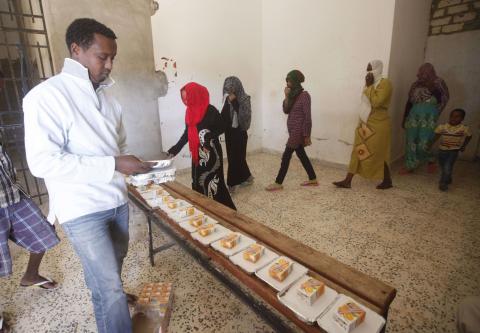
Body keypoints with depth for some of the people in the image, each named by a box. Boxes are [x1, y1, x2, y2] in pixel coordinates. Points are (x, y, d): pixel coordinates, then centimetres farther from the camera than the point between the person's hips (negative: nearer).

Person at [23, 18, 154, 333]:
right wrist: (113, 165, -25)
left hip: (117, 201, 6)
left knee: (112, 270, 23)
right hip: (82, 209, -6)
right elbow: (42, 161, -21)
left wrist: (133, 166, -2)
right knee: (111, 288, -2)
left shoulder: (108, 96, 8)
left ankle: (108, 296, 52)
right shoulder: (46, 96, -12)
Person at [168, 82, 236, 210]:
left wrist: (209, 135, -25)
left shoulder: (210, 110, -14)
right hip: (197, 154, 7)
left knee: (213, 184, -4)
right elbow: (187, 133, 12)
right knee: (198, 184, 13)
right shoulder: (190, 111, 7)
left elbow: (222, 127, -8)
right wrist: (175, 149, 7)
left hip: (211, 153, -7)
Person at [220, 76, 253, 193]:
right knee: (238, 157, 14)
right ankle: (247, 177, 33)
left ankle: (231, 184, 6)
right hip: (229, 133, 7)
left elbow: (243, 116, -23)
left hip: (239, 133, -7)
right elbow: (224, 115, 9)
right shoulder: (228, 99, 8)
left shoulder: (244, 99, -10)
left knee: (235, 158, -3)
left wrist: (234, 101, -22)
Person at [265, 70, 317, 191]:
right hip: (293, 130, 9)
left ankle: (278, 183, 4)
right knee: (301, 155, 14)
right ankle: (313, 179, 26)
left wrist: (307, 136, -16)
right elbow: (286, 111, 6)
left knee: (286, 156, -5)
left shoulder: (304, 95, -14)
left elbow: (307, 117, -16)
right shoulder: (293, 95, 10)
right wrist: (287, 97, -7)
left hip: (298, 131, -9)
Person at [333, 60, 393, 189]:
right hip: (365, 123, 8)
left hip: (377, 126, -8)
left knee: (378, 154, 3)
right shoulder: (371, 83, 12)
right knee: (358, 152, 6)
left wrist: (369, 86, -19)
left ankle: (388, 181, 24)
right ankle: (347, 181, 9)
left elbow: (376, 102, -27)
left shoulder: (385, 83, -14)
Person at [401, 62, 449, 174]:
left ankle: (431, 161, 20)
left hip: (429, 117, -3)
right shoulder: (416, 84, 11)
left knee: (424, 143, -9)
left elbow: (443, 99, -6)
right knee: (411, 141, 3)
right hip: (414, 115, 4)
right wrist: (404, 118, 12)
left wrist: (431, 88, -13)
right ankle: (410, 165, 15)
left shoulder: (438, 82, 3)